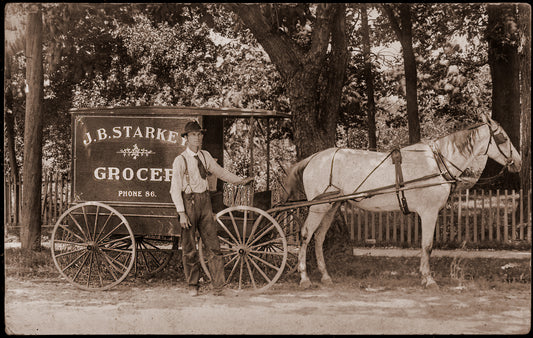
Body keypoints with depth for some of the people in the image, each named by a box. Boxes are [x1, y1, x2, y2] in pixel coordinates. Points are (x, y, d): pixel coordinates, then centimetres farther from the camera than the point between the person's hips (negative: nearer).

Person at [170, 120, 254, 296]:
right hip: (189, 202, -4)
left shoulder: (205, 156, 9)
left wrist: (240, 181, 29)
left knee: (213, 245, 0)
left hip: (204, 201, 5)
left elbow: (220, 172, 26)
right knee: (189, 249, 3)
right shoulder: (180, 160, -8)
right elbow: (175, 189, -11)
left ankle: (218, 287, 2)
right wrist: (181, 213, -17)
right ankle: (192, 285, 18)